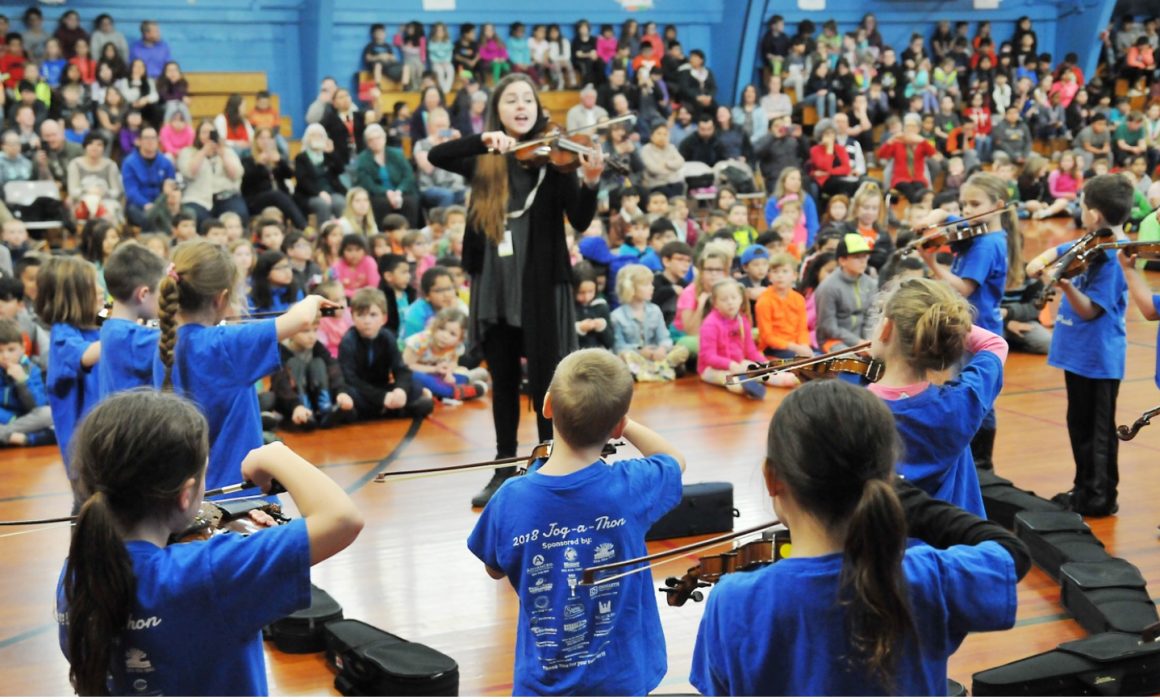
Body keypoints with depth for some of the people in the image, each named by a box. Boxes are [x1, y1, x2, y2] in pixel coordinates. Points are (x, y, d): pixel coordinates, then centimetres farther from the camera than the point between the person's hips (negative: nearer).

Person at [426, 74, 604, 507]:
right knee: (503, 381, 13)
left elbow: (580, 221, -10)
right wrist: (483, 141, -25)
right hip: (493, 283, 3)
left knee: (545, 381, 0)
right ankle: (505, 469, 24)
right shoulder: (484, 161, 5)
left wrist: (590, 182, -29)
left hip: (541, 282, -3)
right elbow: (435, 157, -11)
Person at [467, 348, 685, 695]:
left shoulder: (511, 499, -16)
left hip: (543, 679, 0)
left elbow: (495, 570, 6)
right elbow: (675, 460, 8)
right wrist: (616, 420, 9)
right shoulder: (629, 487, -17)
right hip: (622, 675, 0)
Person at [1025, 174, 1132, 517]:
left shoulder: (1114, 258, -20)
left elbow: (1090, 309, -22)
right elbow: (1058, 251, 19)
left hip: (1097, 356, -9)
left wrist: (1066, 285, -37)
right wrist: (1041, 261, -2)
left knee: (1097, 430, 1)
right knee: (1080, 424, 18)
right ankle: (1085, 488, 29)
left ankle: (1100, 497, 10)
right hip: (1079, 350, 9)